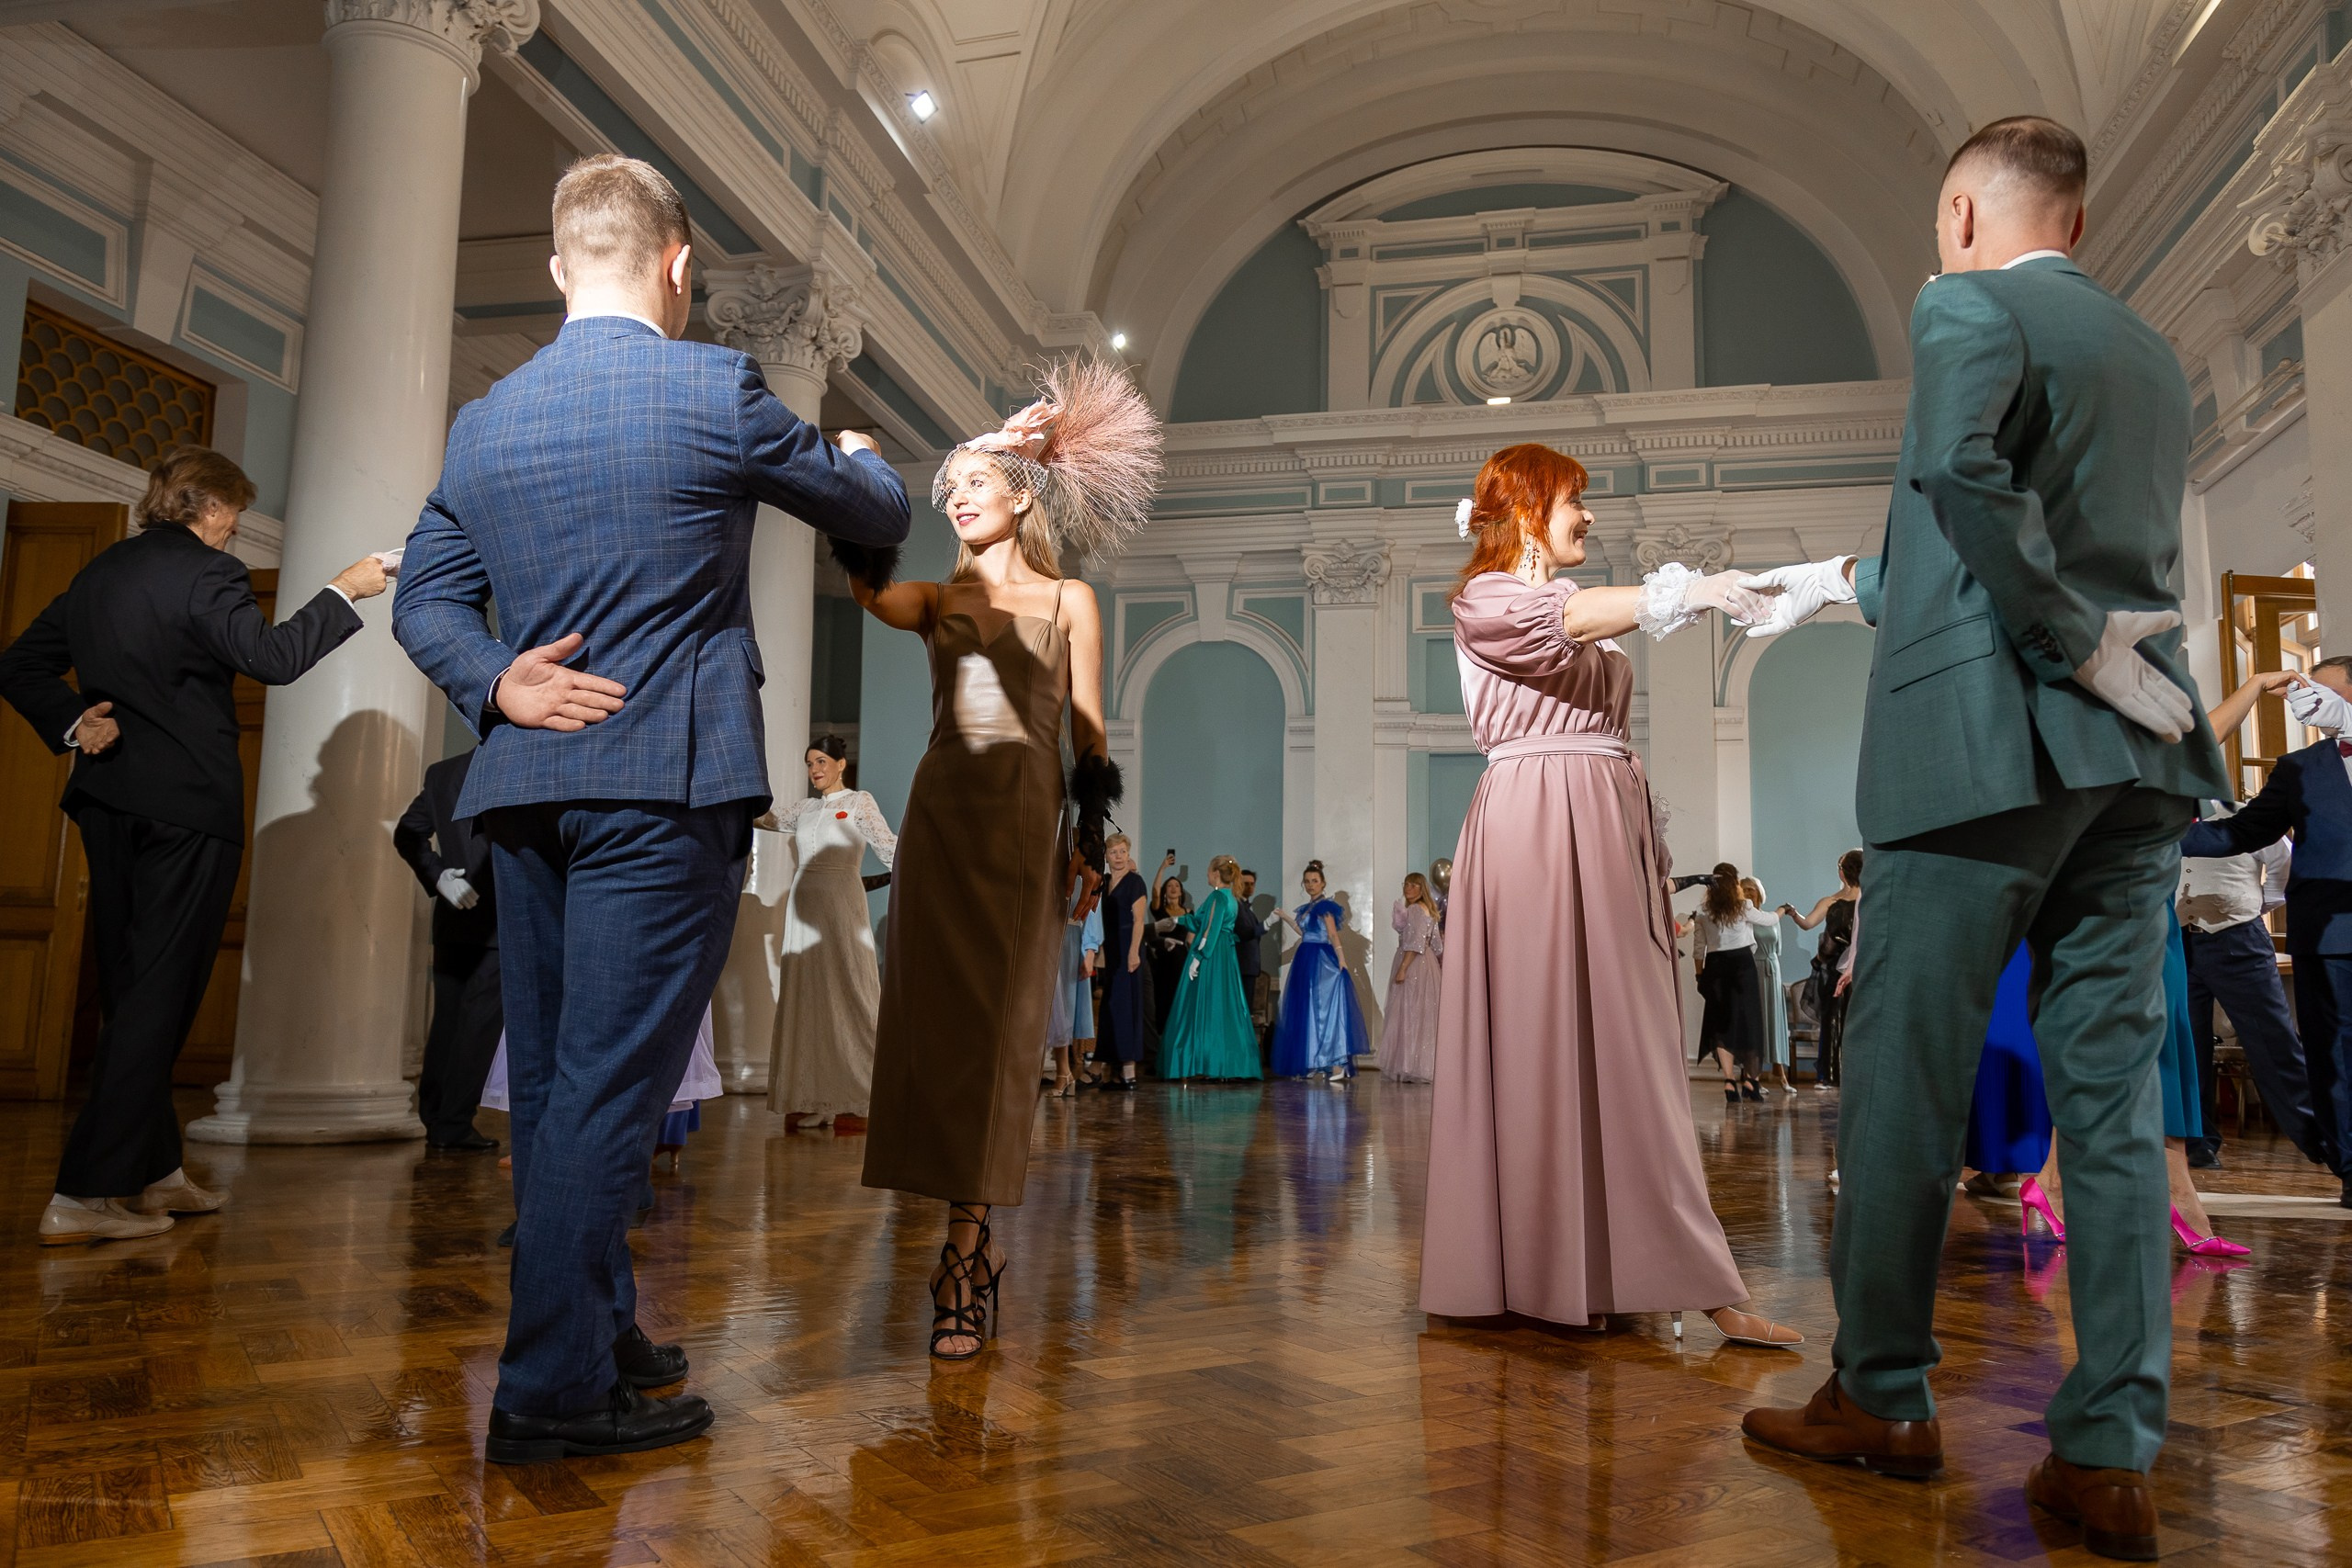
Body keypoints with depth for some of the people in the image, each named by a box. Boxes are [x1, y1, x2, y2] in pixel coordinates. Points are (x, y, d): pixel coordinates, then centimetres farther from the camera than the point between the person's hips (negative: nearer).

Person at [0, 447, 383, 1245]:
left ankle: (155, 1172, 24)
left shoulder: (100, 572, 15)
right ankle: (83, 1196, -6)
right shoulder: (205, 572, -10)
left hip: (111, 804, 8)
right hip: (186, 809, -8)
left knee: (129, 993, 14)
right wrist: (343, 592, -9)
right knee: (158, 999, -4)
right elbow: (273, 657, -19)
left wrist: (70, 723, 7)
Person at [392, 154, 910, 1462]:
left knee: (554, 1081, 14)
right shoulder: (714, 388, -6)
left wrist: (495, 682, 1)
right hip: (667, 785, -6)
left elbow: (425, 597, 13)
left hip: (526, 783, 7)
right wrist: (859, 453, 27)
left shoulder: (484, 422, 11)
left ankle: (593, 1323, 29)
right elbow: (881, 518, 6)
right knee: (611, 1082, -3)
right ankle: (557, 1388, 3)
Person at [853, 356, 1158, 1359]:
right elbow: (868, 584, -8)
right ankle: (976, 1247, 11)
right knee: (936, 1014, -2)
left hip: (1025, 817, -2)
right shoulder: (937, 600, 16)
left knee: (996, 1024, -5)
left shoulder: (1068, 601, 11)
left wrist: (1095, 843, -2)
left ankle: (963, 1258, -2)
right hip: (942, 812, 2)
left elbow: (1088, 731, 6)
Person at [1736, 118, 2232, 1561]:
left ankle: (1884, 1398, 12)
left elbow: (1965, 471, -22)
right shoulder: (2152, 356, 23)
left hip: (1989, 737, -7)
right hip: (2135, 759, 7)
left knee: (1907, 1071, 2)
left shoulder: (1967, 307, -1)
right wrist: (1851, 584, 35)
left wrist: (2088, 651, -14)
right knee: (2113, 1090, 5)